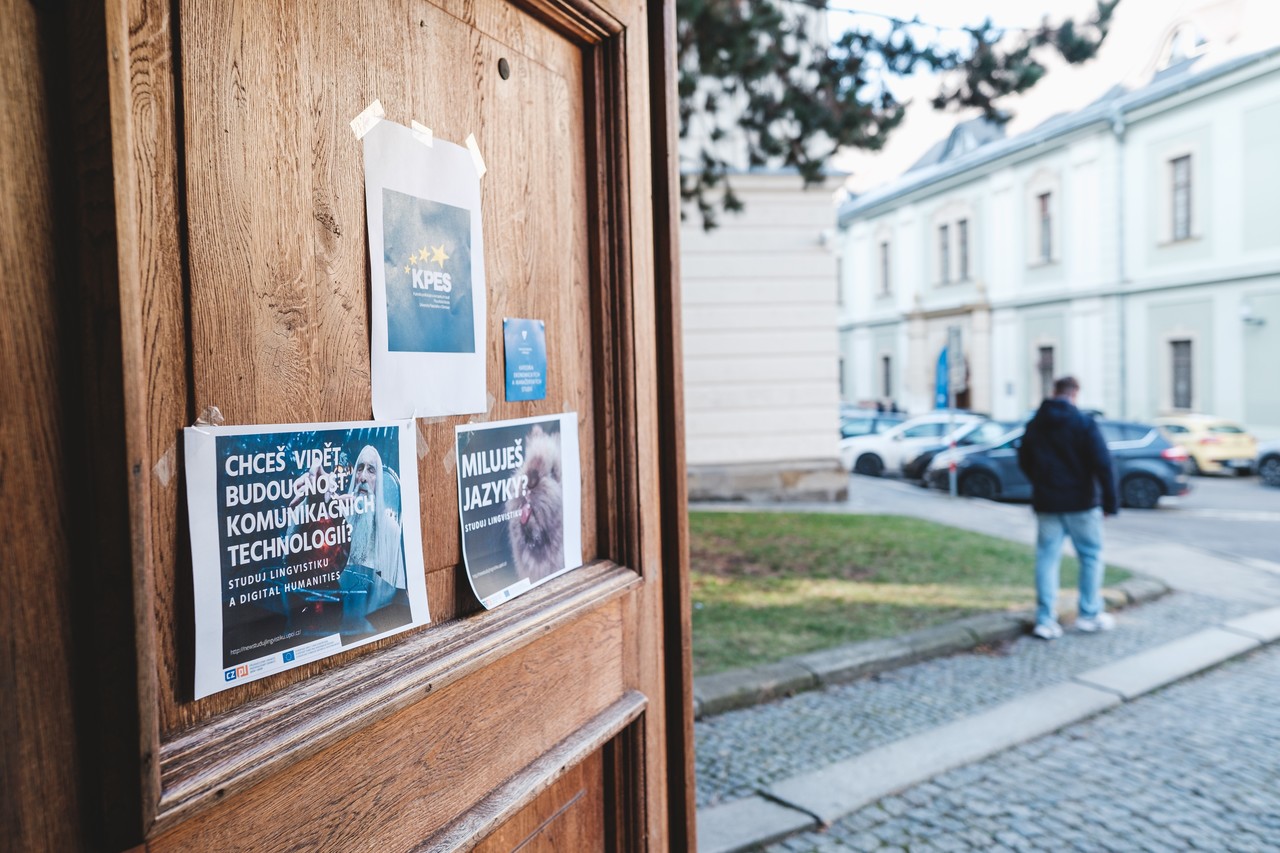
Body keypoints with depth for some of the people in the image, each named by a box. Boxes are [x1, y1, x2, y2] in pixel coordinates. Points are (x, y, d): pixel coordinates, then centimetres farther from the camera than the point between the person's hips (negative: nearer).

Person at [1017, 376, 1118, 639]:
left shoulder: (1035, 425, 5)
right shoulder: (1084, 422, -9)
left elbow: (1024, 462, 14)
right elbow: (1102, 463, -13)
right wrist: (1110, 502, -9)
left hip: (1046, 503, 3)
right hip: (1081, 503, -3)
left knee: (1047, 559, 6)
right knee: (1091, 557, 11)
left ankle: (1045, 620, 4)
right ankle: (1090, 615, 16)